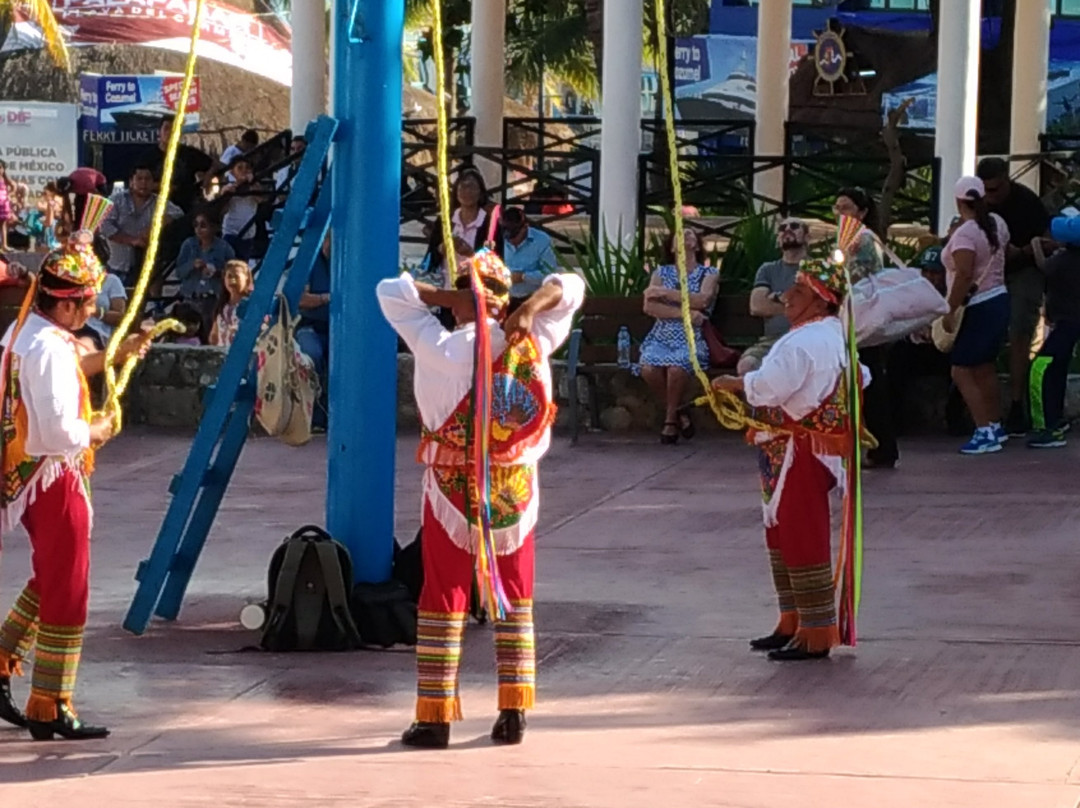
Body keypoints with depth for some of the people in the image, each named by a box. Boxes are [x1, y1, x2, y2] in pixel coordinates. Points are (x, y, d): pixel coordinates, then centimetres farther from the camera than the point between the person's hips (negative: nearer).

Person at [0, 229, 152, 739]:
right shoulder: (51, 349, -23)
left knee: (49, 581, 23)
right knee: (65, 595, 0)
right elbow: (60, 432, -29)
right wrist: (97, 431, -10)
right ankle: (49, 711, 7)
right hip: (55, 479, -9)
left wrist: (115, 355, 26)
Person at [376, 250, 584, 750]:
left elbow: (390, 291, -5)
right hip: (516, 489, 3)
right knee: (516, 598, 12)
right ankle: (514, 713, 12)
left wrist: (447, 297, -9)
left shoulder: (438, 348, -12)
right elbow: (571, 288, 6)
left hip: (452, 489, -2)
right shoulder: (534, 344, -5)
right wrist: (533, 307, -11)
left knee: (443, 599, 4)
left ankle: (435, 718, 5)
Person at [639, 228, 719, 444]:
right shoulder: (662, 272, 15)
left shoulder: (709, 273, 9)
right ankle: (678, 411, -6)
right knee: (649, 368, -31)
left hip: (692, 339, -2)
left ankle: (671, 418, -12)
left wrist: (664, 292, -9)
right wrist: (683, 313, -14)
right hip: (662, 337, 2)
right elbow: (649, 306, -1)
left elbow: (702, 300, -12)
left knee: (676, 366, -36)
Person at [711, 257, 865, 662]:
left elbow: (768, 386, -30)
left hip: (800, 452, -11)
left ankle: (817, 635, -1)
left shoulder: (805, 342, -21)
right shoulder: (834, 336, 13)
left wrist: (732, 383, -12)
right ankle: (793, 624, 26)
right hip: (798, 449, 11)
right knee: (782, 535, 18)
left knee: (801, 539, -6)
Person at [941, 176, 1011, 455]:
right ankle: (995, 426, 30)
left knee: (962, 372, -4)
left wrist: (951, 311, -22)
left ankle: (985, 433, -10)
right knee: (985, 369, 21)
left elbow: (964, 275, -28)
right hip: (999, 300, 9)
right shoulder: (997, 224, 4)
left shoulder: (964, 235, -21)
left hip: (978, 307, -9)